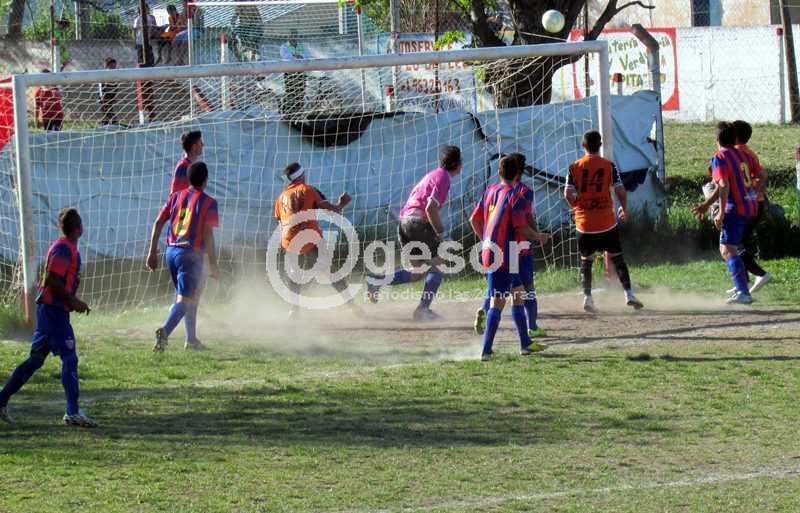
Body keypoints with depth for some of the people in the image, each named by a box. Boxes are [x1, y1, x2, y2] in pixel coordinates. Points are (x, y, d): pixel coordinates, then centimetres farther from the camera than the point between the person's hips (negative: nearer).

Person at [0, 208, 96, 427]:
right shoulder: (64, 249, -14)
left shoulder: (68, 248, 16)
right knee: (70, 359, -10)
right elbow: (51, 280, -21)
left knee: (36, 359, 13)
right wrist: (73, 301, -16)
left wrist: (73, 302, 14)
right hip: (54, 309, -10)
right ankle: (73, 412, -11)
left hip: (48, 309, 10)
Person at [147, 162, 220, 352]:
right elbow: (207, 233, -12)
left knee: (191, 295, 23)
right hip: (191, 254, -6)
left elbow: (158, 223, 5)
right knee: (184, 299, -9)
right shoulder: (208, 202, -6)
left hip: (171, 252, 6)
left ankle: (191, 339, 28)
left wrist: (152, 252, 10)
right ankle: (165, 331, -33)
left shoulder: (176, 197, 10)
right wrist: (213, 265, -8)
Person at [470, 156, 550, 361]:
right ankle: (486, 350, -12)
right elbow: (521, 225, -17)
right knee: (498, 301, -8)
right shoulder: (516, 193, -10)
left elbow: (474, 219, 13)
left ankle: (525, 344, 26)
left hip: (489, 250, 8)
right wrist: (538, 236, 1)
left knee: (518, 293, 19)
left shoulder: (491, 190, 11)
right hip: (505, 254, -8)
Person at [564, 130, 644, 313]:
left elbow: (568, 194, -6)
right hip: (607, 222, 0)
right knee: (617, 258, 10)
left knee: (586, 261, 12)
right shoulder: (609, 166, -3)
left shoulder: (574, 167, -2)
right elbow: (620, 191, -7)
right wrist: (624, 209, 11)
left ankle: (587, 296, 0)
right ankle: (628, 294, 4)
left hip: (584, 223, 0)